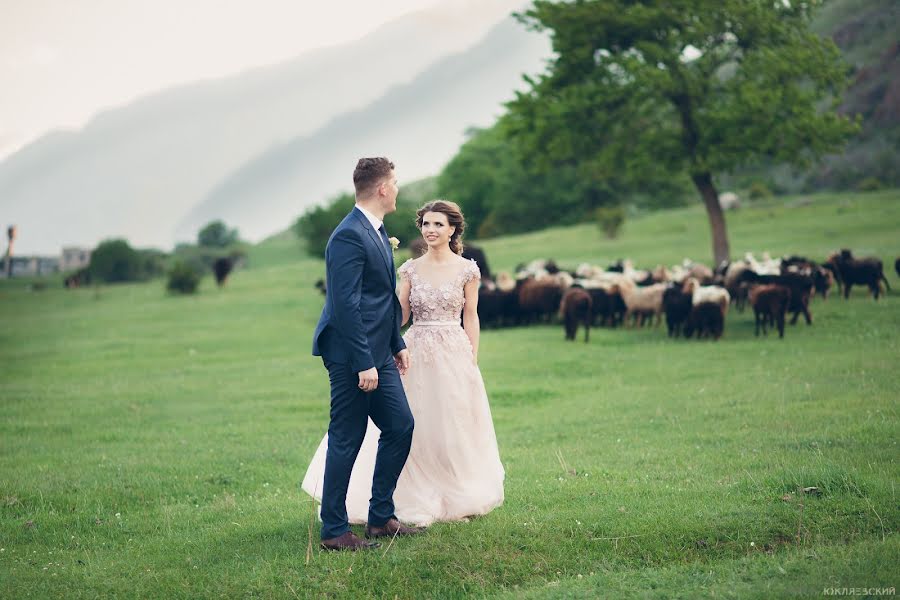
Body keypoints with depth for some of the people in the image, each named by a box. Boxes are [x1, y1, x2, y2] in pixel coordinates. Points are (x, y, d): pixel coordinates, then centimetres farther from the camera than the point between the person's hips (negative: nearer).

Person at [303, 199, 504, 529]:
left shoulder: (467, 270, 0)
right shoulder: (411, 269, 6)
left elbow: (471, 318, 2)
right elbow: (399, 316, 3)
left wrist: (473, 362, -2)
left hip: (454, 353, -2)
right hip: (416, 353, 2)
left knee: (454, 428, 4)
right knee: (416, 429, 2)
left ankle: (459, 499, 19)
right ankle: (421, 500, 12)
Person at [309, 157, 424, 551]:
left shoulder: (377, 231, 15)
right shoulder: (349, 236, -18)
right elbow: (346, 305, -22)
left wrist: (397, 344, 21)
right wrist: (364, 363, -23)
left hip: (378, 355, 10)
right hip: (352, 356, -10)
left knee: (400, 427, 12)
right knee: (346, 441, -3)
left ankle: (380, 517, 22)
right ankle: (334, 531, 7)